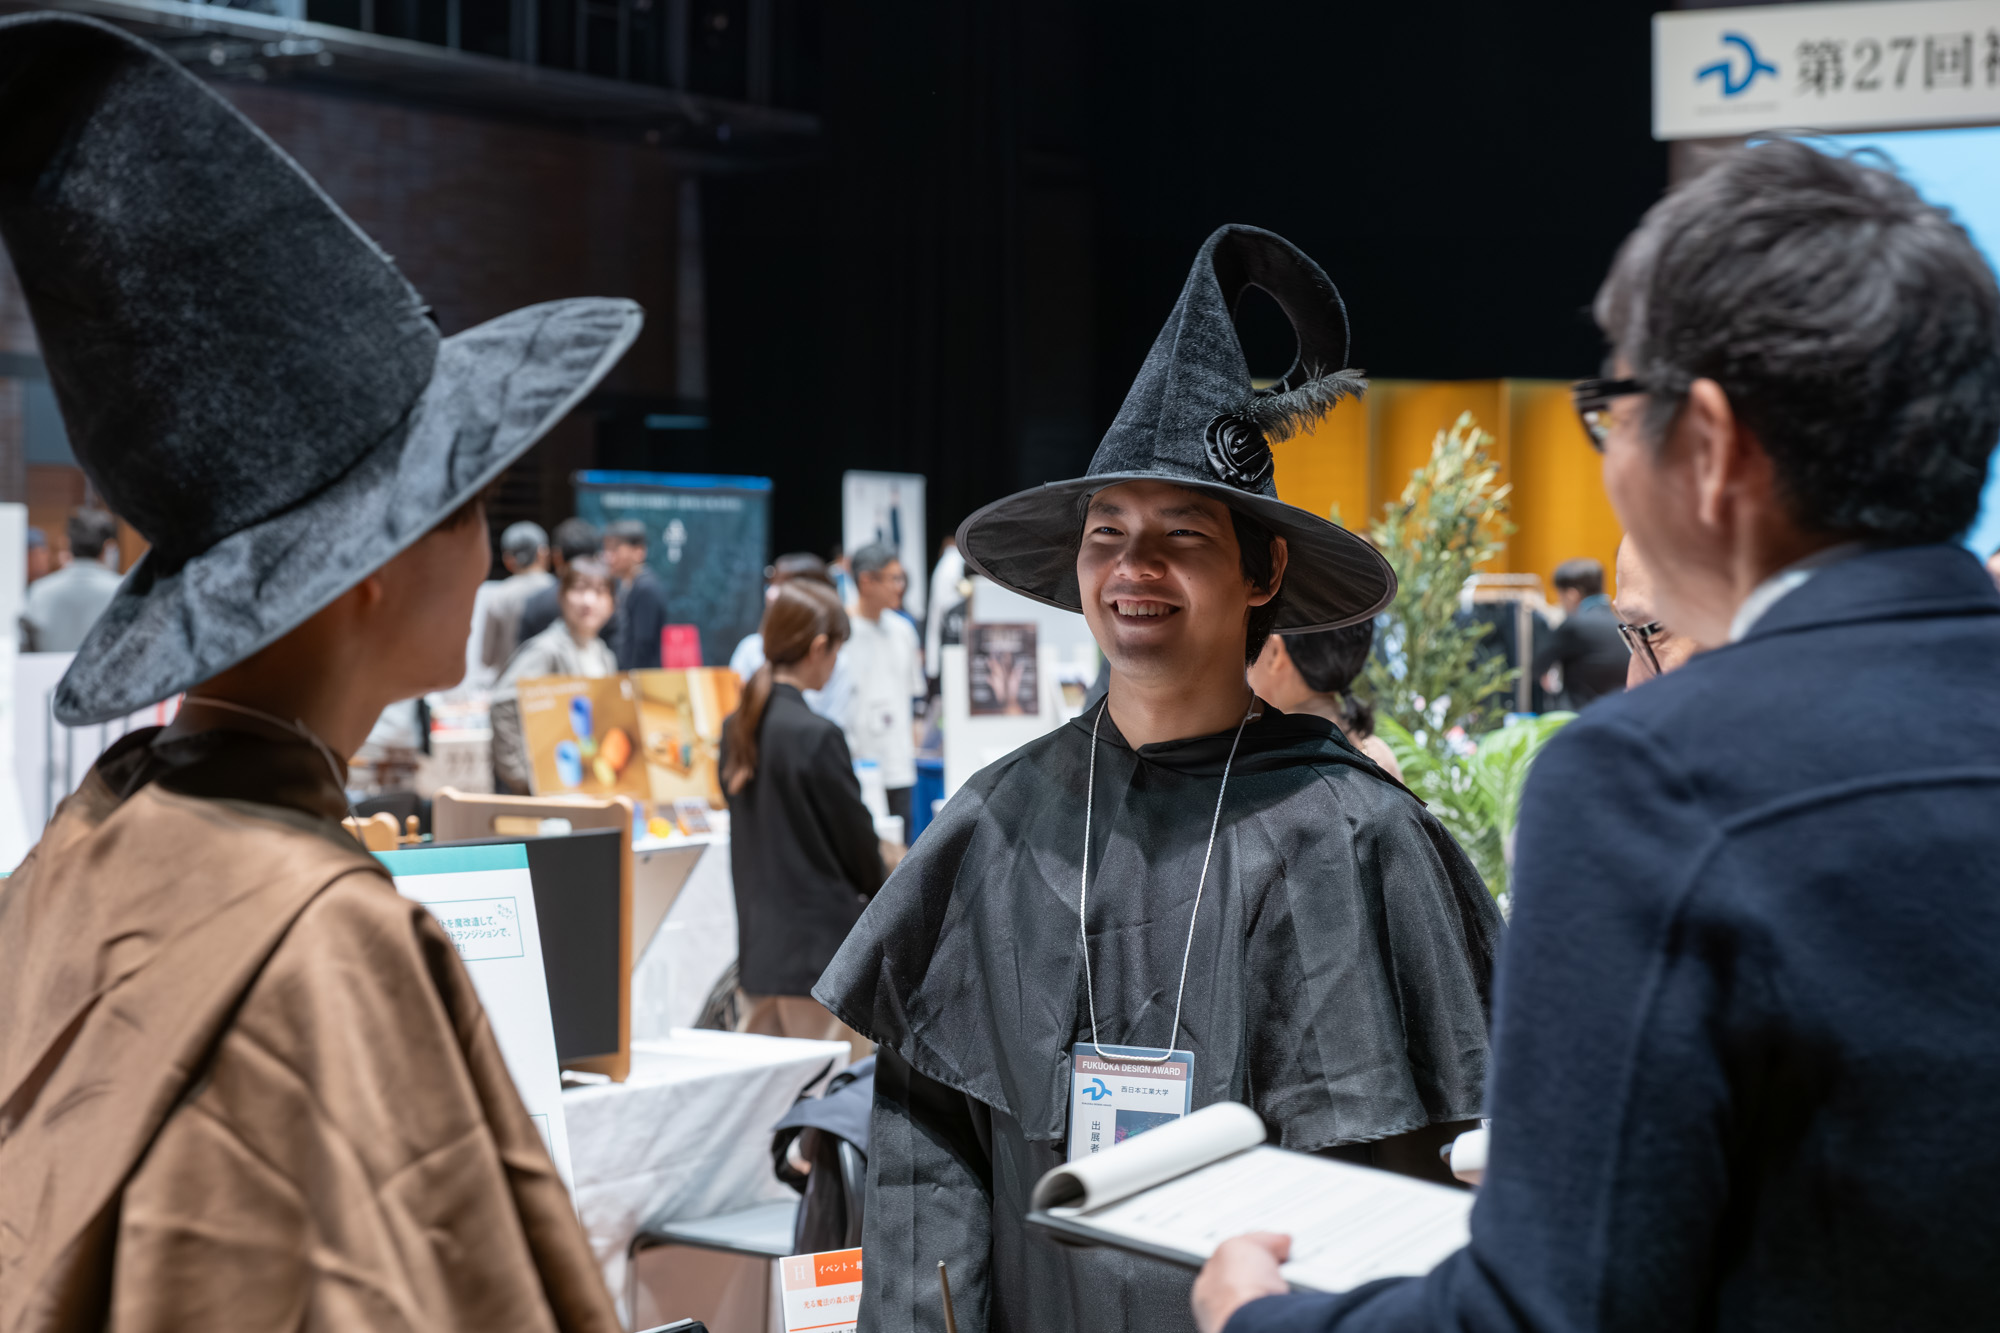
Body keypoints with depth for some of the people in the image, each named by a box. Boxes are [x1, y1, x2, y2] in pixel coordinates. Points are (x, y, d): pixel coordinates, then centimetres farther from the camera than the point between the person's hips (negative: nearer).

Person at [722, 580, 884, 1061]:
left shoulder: (736, 728, 6)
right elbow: (856, 835, -8)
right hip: (821, 946, -8)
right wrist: (878, 886, 13)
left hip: (757, 947, 8)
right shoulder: (817, 737, -17)